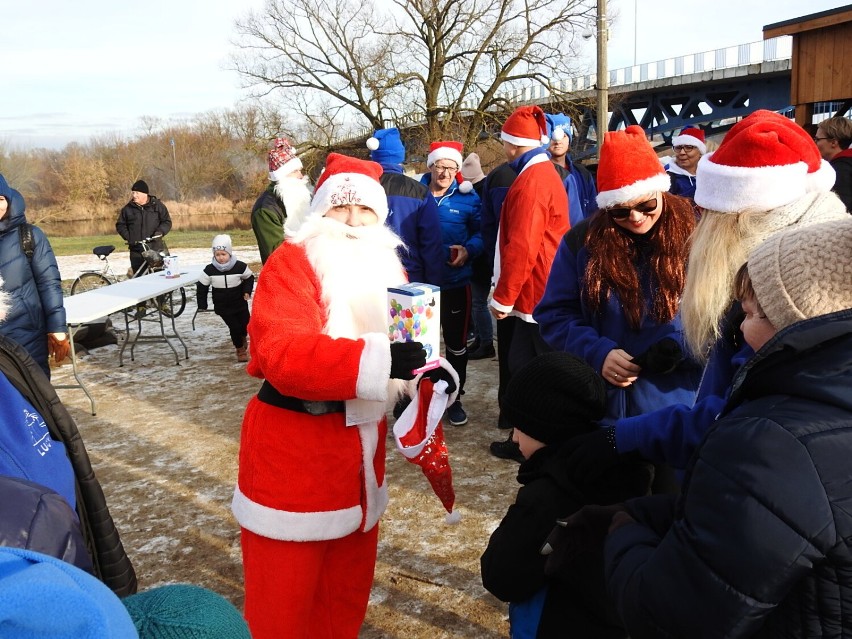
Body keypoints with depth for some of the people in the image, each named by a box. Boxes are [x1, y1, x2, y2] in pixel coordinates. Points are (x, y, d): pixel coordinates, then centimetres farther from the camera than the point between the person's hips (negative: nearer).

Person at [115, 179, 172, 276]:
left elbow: (167, 222, 6)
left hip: (156, 250, -1)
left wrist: (160, 231, -12)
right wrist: (128, 236, 0)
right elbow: (120, 225, 16)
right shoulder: (128, 208, 8)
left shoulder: (157, 205, 3)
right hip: (137, 251, 2)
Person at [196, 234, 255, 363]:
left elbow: (249, 277, 5)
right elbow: (201, 286, -2)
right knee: (234, 327, -6)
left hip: (240, 303, 1)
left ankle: (243, 337, 44)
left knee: (245, 324, 6)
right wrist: (202, 305, -1)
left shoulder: (239, 266, -13)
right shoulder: (210, 270, -13)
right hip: (223, 306, -1)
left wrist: (247, 291, -10)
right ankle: (240, 349, 17)